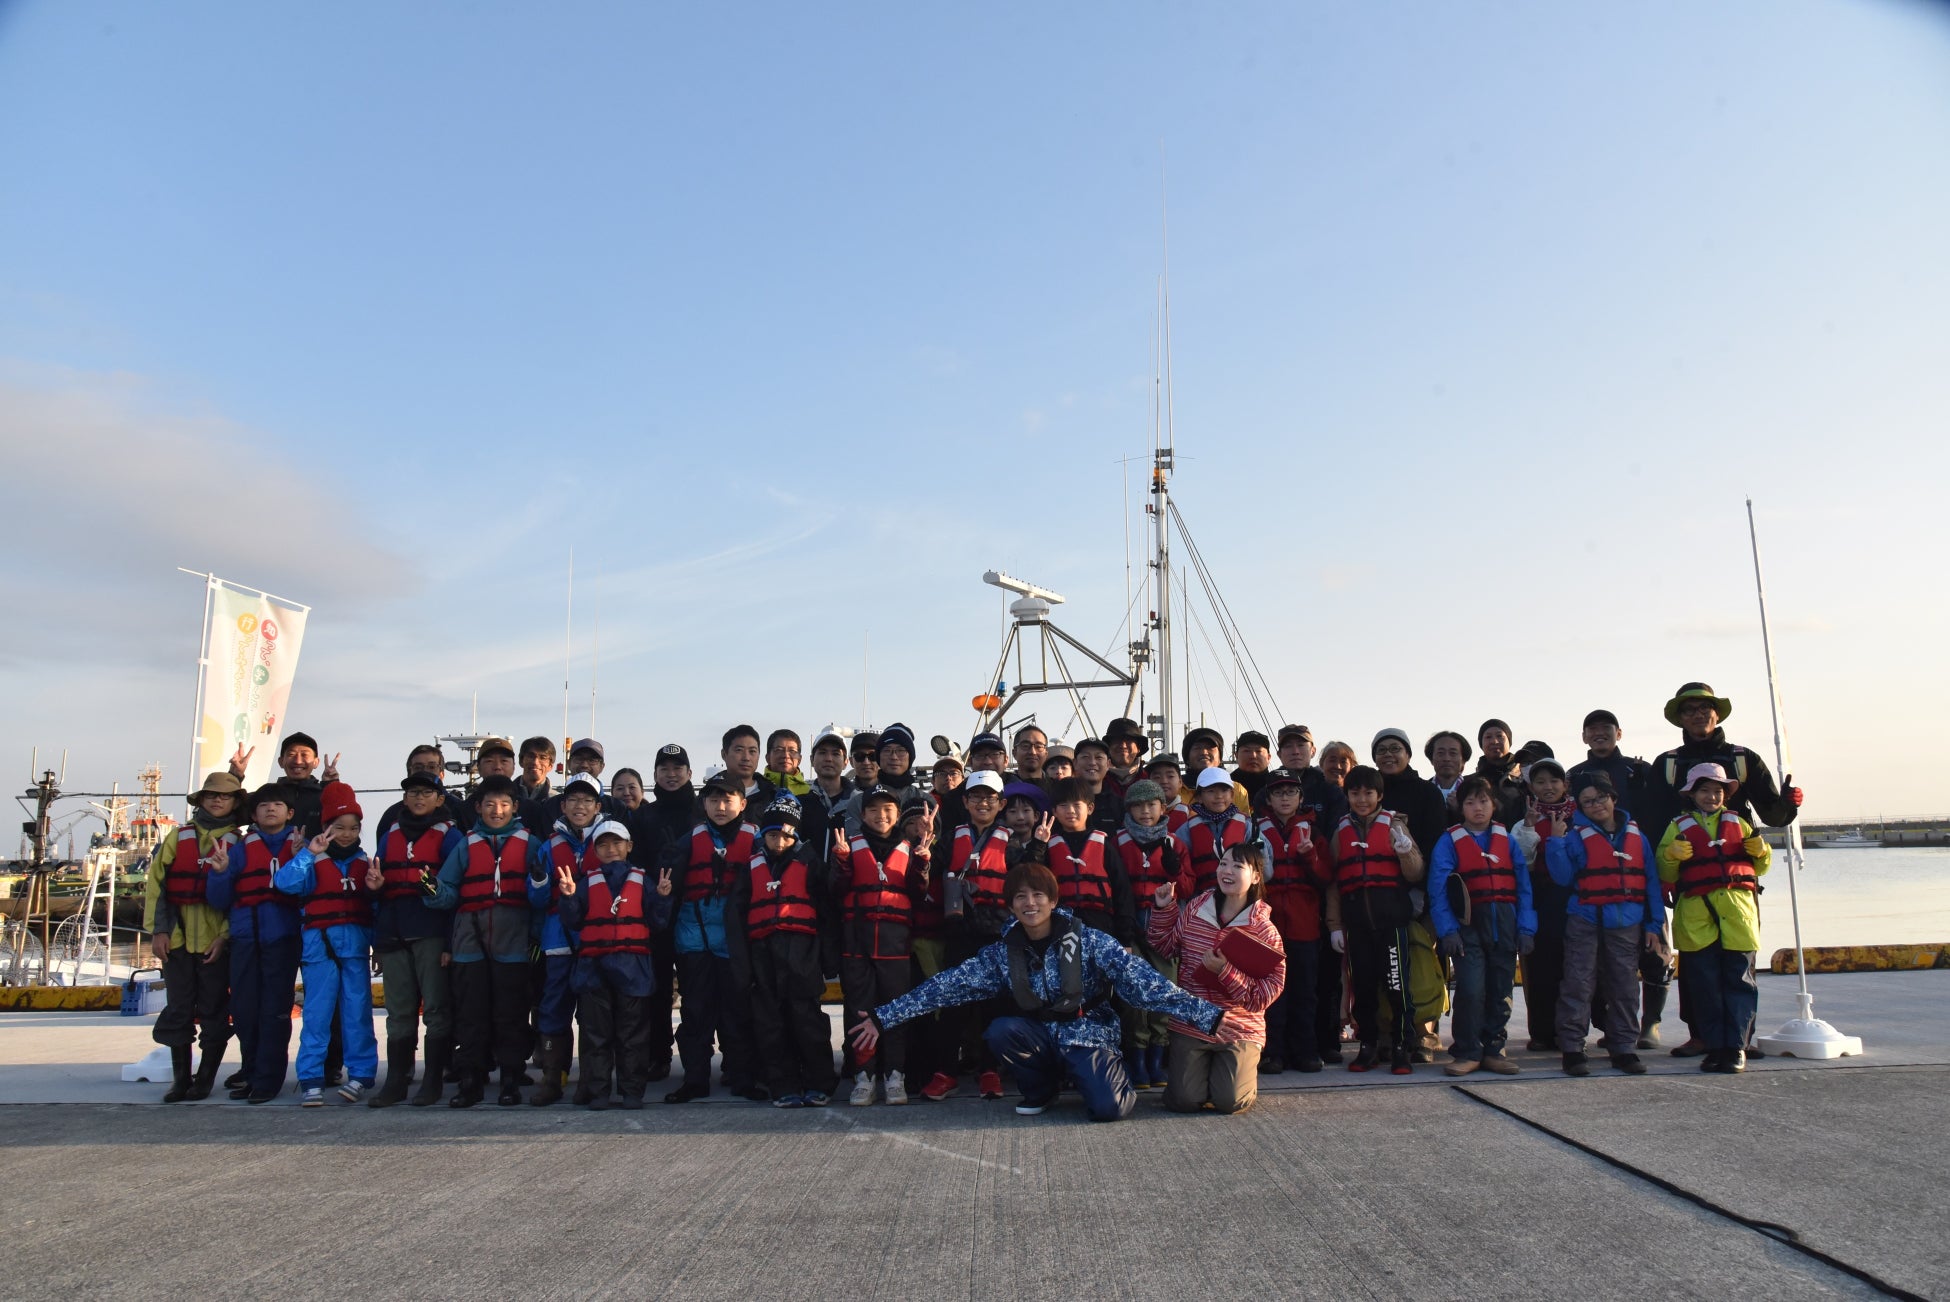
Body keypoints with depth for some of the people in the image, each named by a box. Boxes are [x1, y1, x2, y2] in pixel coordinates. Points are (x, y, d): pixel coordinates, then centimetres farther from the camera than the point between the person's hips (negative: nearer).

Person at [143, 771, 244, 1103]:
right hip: (178, 939, 2)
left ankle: (205, 1079, 13)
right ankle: (180, 1079, 17)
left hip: (217, 942, -2)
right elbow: (155, 882, 6)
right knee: (178, 1010, 6)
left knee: (214, 1012, 3)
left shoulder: (238, 843, 4)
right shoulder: (179, 837, 9)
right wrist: (158, 930, -2)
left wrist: (226, 934, -10)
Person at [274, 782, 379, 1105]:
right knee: (317, 1011, -2)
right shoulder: (312, 858, 2)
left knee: (357, 1010, 4)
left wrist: (375, 888, -7)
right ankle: (310, 1079, 4)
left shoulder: (363, 861, 13)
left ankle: (361, 1074, 10)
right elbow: (284, 882, -16)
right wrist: (309, 853, -23)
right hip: (320, 944, -3)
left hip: (356, 943, 3)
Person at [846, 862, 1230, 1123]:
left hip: (1089, 1033, -3)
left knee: (1107, 1109, -28)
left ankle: (1113, 1078, 10)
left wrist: (1206, 1013, -29)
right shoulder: (1001, 954, -4)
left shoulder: (1087, 942, -13)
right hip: (1040, 1035, 3)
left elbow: (1141, 980, -20)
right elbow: (947, 986, -8)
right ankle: (1042, 1088, 4)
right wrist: (883, 1017, -14)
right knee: (999, 1031, -25)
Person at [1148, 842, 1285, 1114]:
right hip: (1190, 1025, 2)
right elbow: (1167, 946, 11)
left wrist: (1225, 971, -26)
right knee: (1184, 1100, -9)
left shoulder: (1264, 930, -10)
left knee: (1229, 1102, -14)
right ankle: (1200, 1068, 25)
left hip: (1239, 1030, -2)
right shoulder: (1196, 908, 0)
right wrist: (1163, 909, -1)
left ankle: (1243, 1071, 21)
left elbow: (1271, 987, -16)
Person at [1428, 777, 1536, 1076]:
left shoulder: (1508, 840, 8)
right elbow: (1438, 889, -5)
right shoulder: (1449, 842, 1)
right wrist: (1447, 929, -13)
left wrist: (1526, 927, -4)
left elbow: (1524, 886, 5)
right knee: (1471, 990, -10)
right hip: (1469, 925, -3)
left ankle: (1493, 1050, 20)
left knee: (1500, 991, 8)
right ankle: (1467, 1052, 1)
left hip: (1504, 925, 3)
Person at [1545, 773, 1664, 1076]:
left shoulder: (1636, 835, 11)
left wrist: (1654, 925, 6)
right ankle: (1572, 1049, 1)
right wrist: (1556, 841, -12)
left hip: (1627, 924, 3)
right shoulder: (1575, 835, 3)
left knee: (1625, 987, 7)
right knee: (1578, 985, -4)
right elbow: (1563, 877, -4)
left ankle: (1624, 1048, 17)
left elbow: (1651, 882, 11)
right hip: (1585, 921, -3)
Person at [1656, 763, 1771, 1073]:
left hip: (1737, 910, 1)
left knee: (1739, 980, -2)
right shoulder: (1679, 826, 13)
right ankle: (1714, 1046, 7)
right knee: (1704, 983, 0)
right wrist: (1671, 855, -12)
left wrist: (1760, 851, 0)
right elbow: (1666, 875, 8)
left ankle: (1736, 1046, 2)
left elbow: (1759, 868, 21)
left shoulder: (1738, 822, 17)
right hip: (1696, 914, -1)